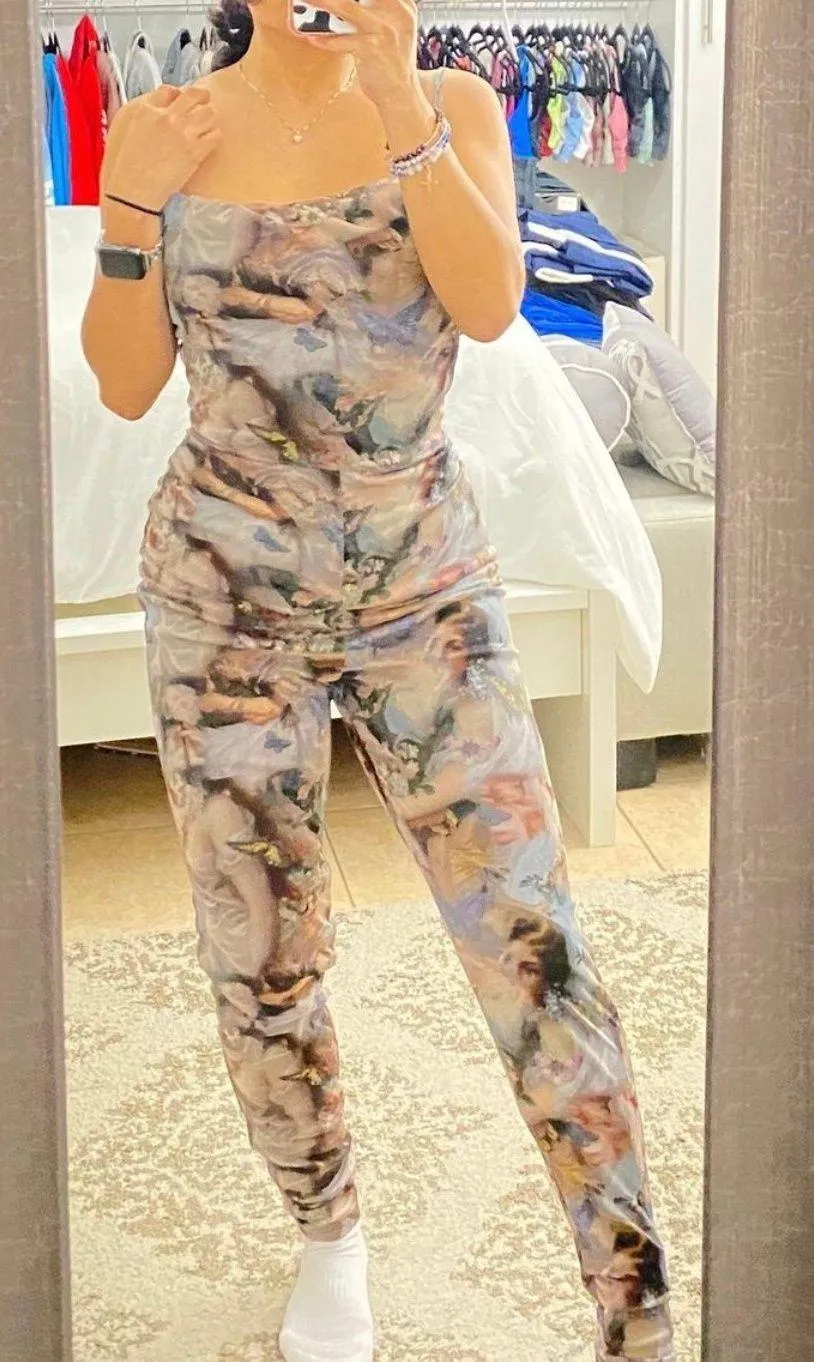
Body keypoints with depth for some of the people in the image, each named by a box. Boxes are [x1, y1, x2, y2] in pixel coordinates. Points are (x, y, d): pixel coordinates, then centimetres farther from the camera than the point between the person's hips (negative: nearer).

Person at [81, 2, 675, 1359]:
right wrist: (130, 208, -12)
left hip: (425, 583, -1)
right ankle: (330, 1233, 35)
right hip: (227, 596, 1)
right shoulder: (169, 131, 2)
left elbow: (490, 305, -17)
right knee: (260, 958, 9)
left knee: (534, 950, -7)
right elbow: (128, 386, 2)